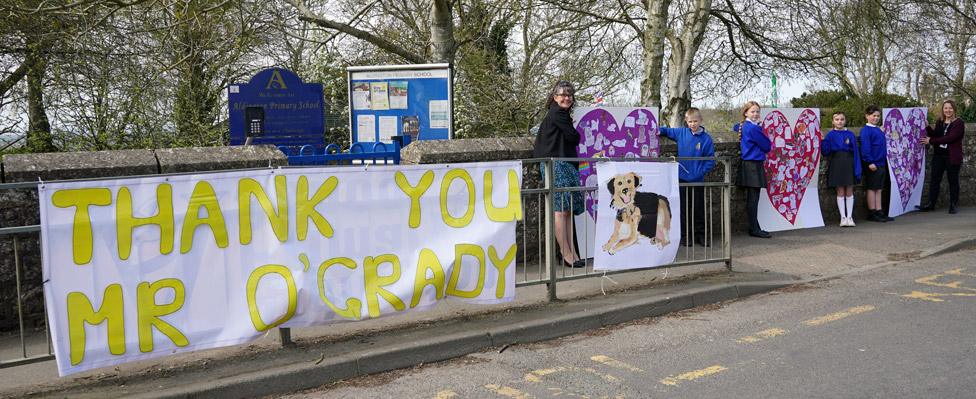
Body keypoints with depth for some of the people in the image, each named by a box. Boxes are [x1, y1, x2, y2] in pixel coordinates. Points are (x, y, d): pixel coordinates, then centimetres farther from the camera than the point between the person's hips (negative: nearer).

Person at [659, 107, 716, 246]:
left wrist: (701, 172, -14)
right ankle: (686, 235, 15)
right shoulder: (681, 133, 1)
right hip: (683, 178, 2)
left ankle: (700, 235, 18)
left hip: (698, 180, -2)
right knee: (684, 209, 7)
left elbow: (710, 160, -5)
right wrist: (659, 130, -2)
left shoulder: (706, 138, -7)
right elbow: (668, 131, 18)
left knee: (699, 208, 8)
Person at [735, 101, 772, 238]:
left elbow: (736, 127, 38)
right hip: (754, 165, -10)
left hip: (749, 165, 10)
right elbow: (767, 146, -8)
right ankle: (754, 229, -5)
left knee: (752, 199, 10)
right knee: (753, 199, -7)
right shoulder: (753, 128, -14)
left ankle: (754, 228, 14)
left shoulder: (743, 126, 12)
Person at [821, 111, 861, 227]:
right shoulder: (830, 135, 2)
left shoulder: (850, 134, 4)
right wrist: (822, 141, -15)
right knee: (840, 191, 4)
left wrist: (858, 169, -3)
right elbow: (825, 151, -2)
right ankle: (843, 217, 10)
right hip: (836, 164, -1)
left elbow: (856, 152, 2)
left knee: (849, 191, 5)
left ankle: (849, 217, 12)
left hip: (849, 164, 1)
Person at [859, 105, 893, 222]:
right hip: (872, 164, -8)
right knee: (871, 188, -2)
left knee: (879, 189, 10)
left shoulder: (879, 130, 16)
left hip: (881, 164, 8)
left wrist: (884, 163, 17)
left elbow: (883, 147, 21)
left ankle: (879, 212, 14)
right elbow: (865, 147, -16)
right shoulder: (865, 130, -9)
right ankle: (872, 213, 3)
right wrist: (870, 162, -21)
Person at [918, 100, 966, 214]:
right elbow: (934, 135, 7)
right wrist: (927, 127, -8)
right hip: (938, 155, 5)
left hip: (952, 157, -5)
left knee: (953, 181, 3)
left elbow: (950, 138, -19)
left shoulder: (958, 123, -8)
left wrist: (931, 141, -19)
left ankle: (954, 205, 10)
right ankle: (931, 203, 8)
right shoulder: (939, 122, 11)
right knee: (934, 179, 4)